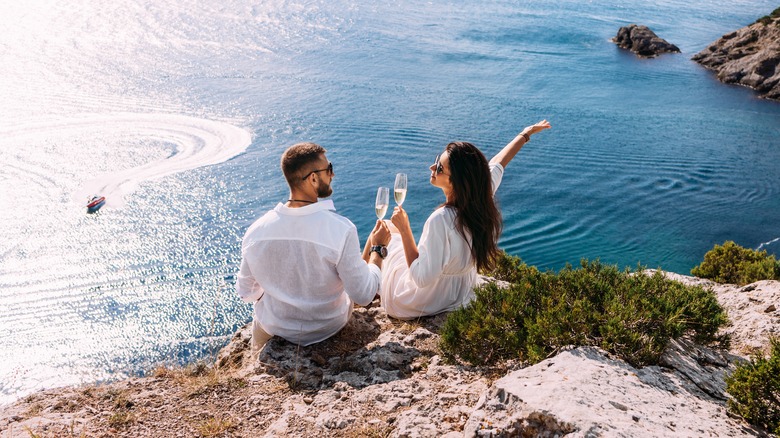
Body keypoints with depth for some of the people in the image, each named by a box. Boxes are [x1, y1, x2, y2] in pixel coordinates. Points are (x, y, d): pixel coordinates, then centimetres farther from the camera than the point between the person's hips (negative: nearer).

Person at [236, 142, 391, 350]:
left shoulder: (255, 231, -20)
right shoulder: (341, 230, -31)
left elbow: (246, 293, -6)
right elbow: (363, 296, -22)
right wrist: (378, 249, -8)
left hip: (274, 328, 2)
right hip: (328, 329, -1)